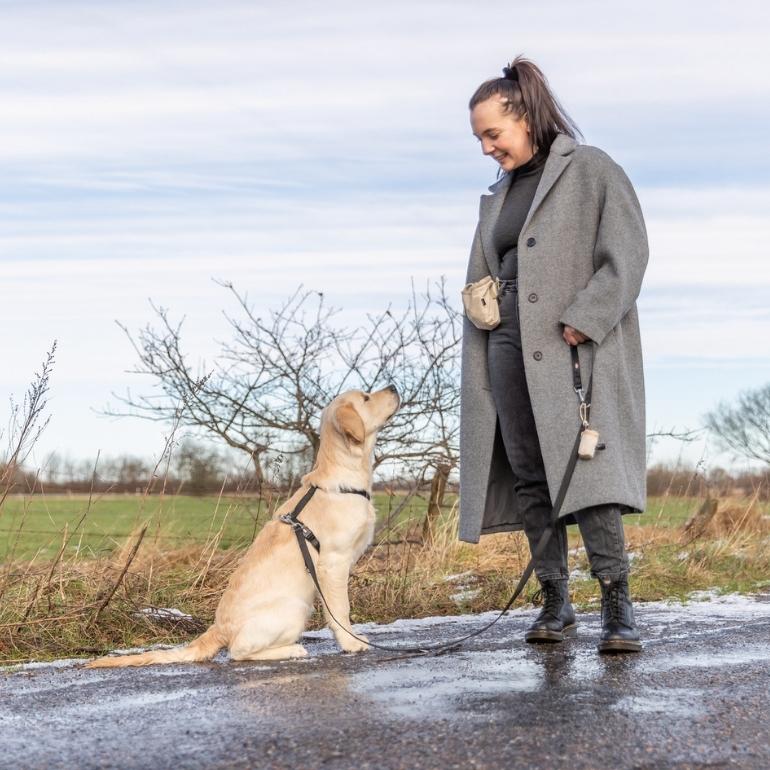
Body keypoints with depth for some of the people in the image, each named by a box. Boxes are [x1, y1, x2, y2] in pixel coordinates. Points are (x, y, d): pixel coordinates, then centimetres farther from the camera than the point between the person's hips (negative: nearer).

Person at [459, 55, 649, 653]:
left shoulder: (591, 169, -1)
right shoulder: (499, 194, 20)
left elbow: (628, 253, -9)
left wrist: (583, 320, -17)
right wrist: (481, 336, 13)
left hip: (578, 345, -7)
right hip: (511, 348, 7)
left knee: (585, 467, -16)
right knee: (529, 477, 3)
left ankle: (618, 606, -14)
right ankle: (556, 604, 10)